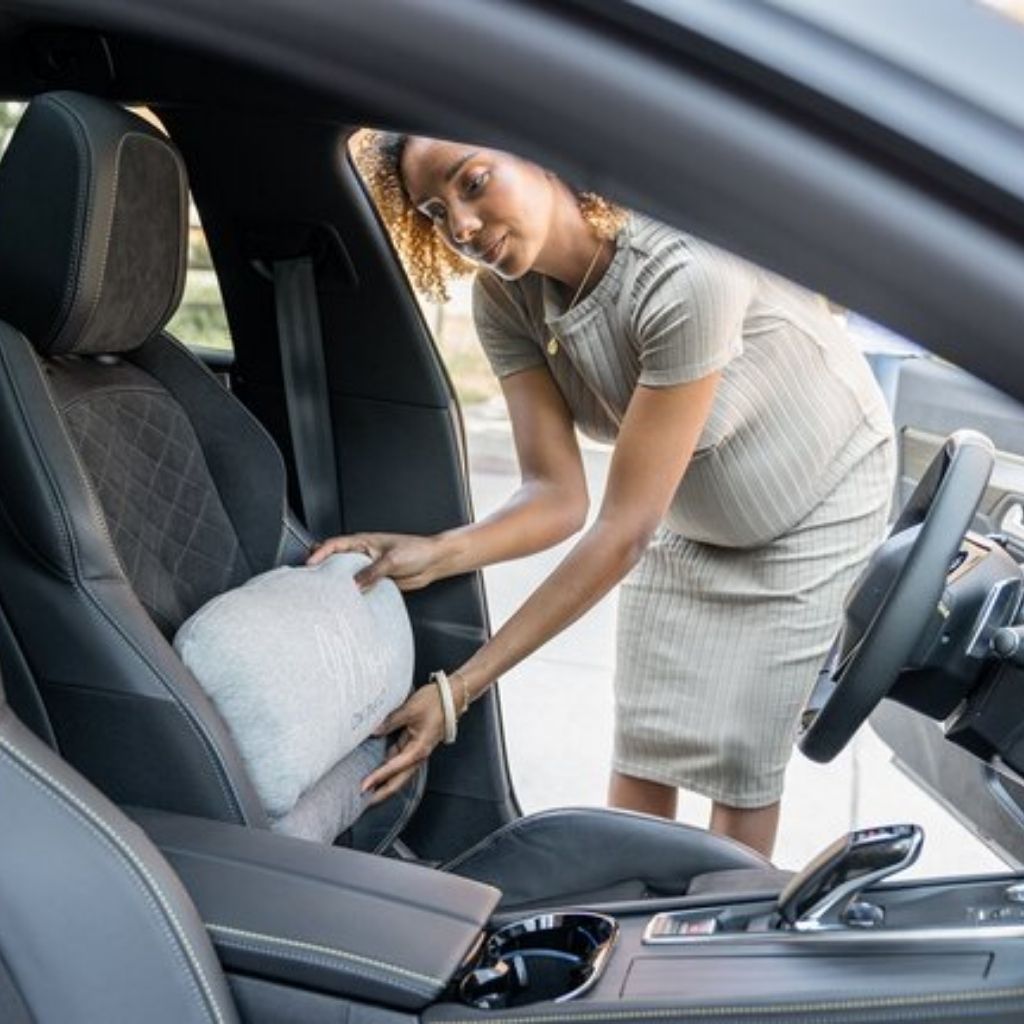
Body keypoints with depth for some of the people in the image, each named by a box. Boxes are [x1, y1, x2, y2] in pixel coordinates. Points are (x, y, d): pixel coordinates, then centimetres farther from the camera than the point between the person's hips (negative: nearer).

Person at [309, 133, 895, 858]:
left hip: (818, 500, -5)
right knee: (645, 742, 5)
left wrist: (461, 689, -38)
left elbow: (625, 526, -38)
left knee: (741, 753, -2)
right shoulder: (506, 296, -19)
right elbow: (558, 497, -19)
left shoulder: (687, 272, -39)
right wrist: (437, 554, -40)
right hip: (684, 513, 5)